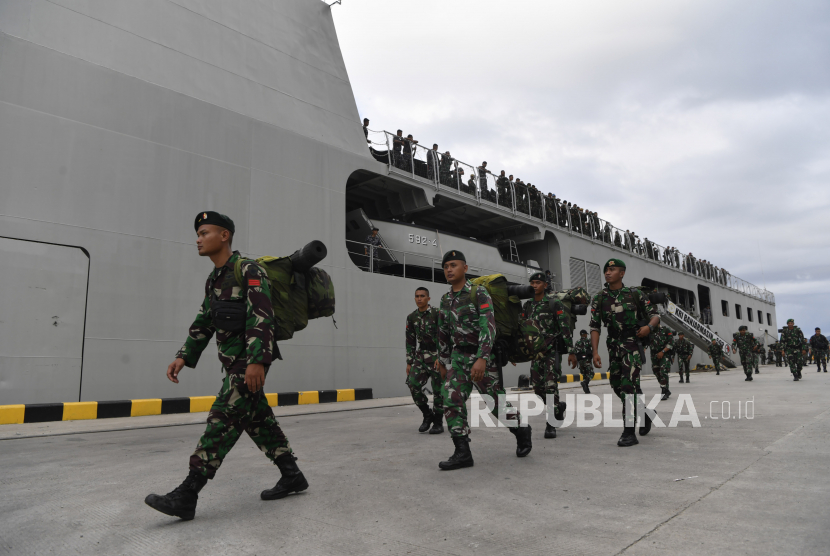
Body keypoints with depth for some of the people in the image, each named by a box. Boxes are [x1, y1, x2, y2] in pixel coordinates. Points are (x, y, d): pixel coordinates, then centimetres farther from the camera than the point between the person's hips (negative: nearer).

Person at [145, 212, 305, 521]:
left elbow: (262, 317, -22)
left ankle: (186, 497, -8)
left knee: (223, 420, -10)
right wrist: (184, 357, 9)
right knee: (258, 419, 12)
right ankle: (292, 476, 23)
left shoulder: (248, 269, -11)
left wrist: (257, 361, -30)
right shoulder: (213, 279, 17)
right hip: (234, 363, 9)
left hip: (250, 360, -9)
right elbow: (202, 324, 20)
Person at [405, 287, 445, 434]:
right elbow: (410, 341, 11)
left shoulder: (437, 314, -7)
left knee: (438, 389, -1)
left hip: (437, 356, -4)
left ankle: (438, 423, 12)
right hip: (421, 356, 4)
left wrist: (440, 358, -18)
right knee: (413, 384, -10)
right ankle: (428, 415, 10)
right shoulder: (411, 317, 8)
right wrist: (409, 362, 8)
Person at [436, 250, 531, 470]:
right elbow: (443, 334, 17)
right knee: (451, 401, -10)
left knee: (497, 402, 4)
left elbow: (488, 327, -21)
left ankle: (522, 431, 32)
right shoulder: (445, 300, 9)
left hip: (482, 356, -5)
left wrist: (482, 359, -31)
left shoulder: (479, 293, -10)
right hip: (458, 357, 5)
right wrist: (442, 362, 18)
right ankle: (462, 453, -4)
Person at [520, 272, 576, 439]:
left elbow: (565, 327, -8)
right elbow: (521, 328, 14)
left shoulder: (554, 303, -4)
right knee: (537, 386, 6)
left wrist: (571, 351, -12)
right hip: (536, 351, 6)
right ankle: (558, 406, 32)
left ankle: (550, 424, -7)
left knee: (550, 384, -13)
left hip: (552, 349, -5)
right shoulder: (527, 305, 11)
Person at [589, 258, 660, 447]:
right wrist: (595, 351, -10)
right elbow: (594, 327, -1)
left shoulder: (635, 295, -1)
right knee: (617, 386, 12)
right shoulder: (599, 299, 3)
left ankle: (629, 432, -10)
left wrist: (649, 327, -17)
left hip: (632, 344, -4)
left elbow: (655, 315, 6)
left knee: (627, 386, -15)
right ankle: (645, 413, 38)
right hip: (614, 346, 4)